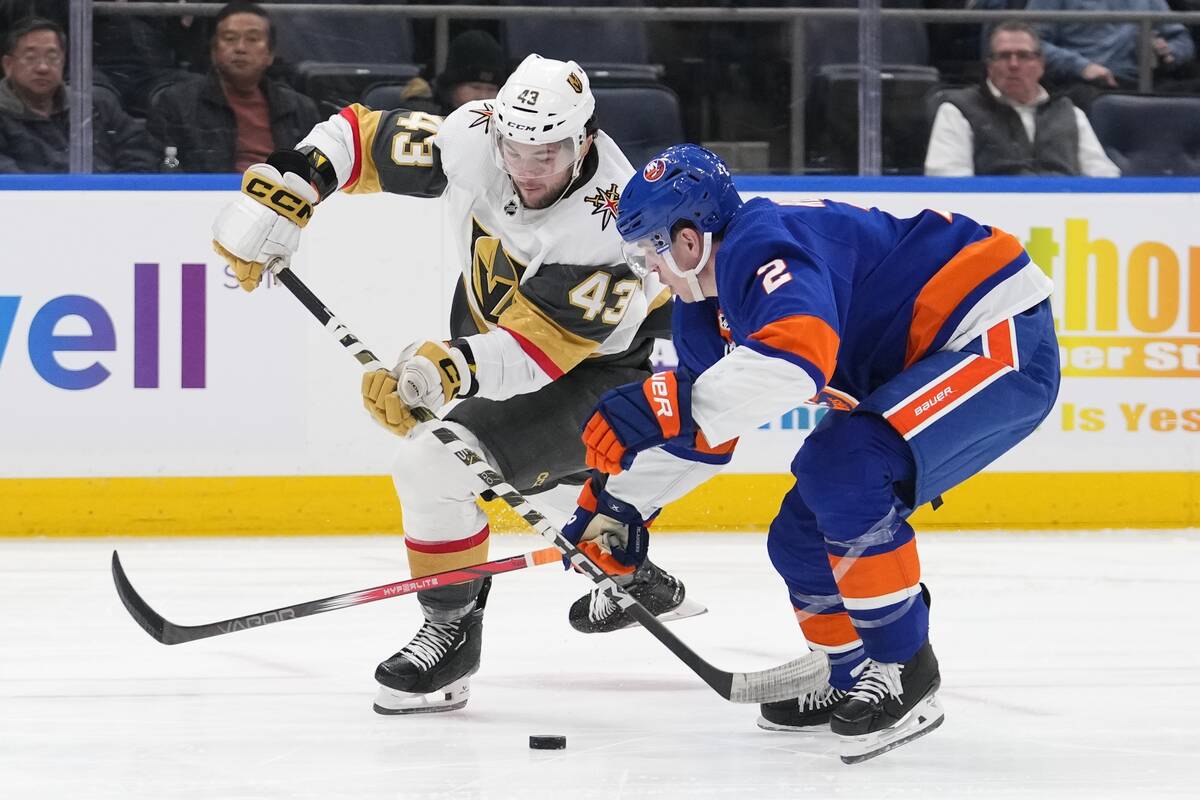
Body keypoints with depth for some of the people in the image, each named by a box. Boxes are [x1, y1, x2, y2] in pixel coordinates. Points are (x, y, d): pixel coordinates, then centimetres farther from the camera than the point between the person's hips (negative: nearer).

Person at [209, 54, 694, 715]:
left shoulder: (602, 225, -37)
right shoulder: (473, 138, -21)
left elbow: (538, 350, -40)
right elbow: (362, 138, -10)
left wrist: (453, 368, -55)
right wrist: (283, 188, -23)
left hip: (605, 367, -8)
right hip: (499, 325, 8)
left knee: (436, 462, -21)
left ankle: (452, 629, -6)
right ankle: (630, 578, 52)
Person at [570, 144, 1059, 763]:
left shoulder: (761, 247, -24)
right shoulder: (703, 306, 9)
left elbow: (798, 356, -42)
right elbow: (698, 421, 23)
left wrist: (658, 405, -39)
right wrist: (619, 504, 23)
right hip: (915, 364, 11)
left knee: (840, 470, -27)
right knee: (801, 537, 8)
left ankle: (907, 676, -16)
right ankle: (856, 684, 26)